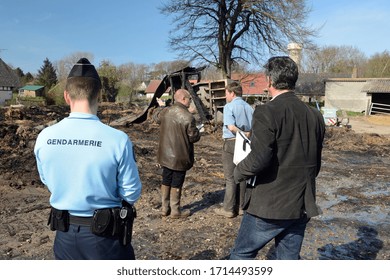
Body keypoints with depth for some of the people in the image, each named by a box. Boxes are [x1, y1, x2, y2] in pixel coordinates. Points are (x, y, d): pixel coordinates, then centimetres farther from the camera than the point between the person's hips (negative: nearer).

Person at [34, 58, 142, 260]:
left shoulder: (44, 138, -12)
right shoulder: (117, 139, -24)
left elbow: (48, 182, 5)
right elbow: (132, 194, -14)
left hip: (64, 233, 3)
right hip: (105, 235, -3)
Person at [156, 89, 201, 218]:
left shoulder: (165, 112, -1)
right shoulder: (187, 116, -21)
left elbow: (158, 121, 21)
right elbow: (194, 137, -17)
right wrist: (197, 131, 3)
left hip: (165, 155, 6)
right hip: (179, 157, -6)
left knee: (166, 181, 18)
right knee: (176, 183, 7)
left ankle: (164, 208, 29)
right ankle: (175, 211, 20)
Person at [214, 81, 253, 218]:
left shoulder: (229, 106, -9)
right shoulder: (249, 107, 8)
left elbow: (231, 127, -21)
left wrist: (244, 134, -12)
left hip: (231, 143, -6)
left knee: (230, 178, 2)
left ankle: (228, 209, 9)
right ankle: (240, 207, 21)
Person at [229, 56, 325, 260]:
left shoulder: (267, 113, -17)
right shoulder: (314, 116, 4)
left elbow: (259, 159, -24)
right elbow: (316, 164, 11)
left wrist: (239, 172, -5)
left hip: (269, 205, -6)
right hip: (303, 206, 6)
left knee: (241, 254, 13)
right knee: (290, 258, 19)